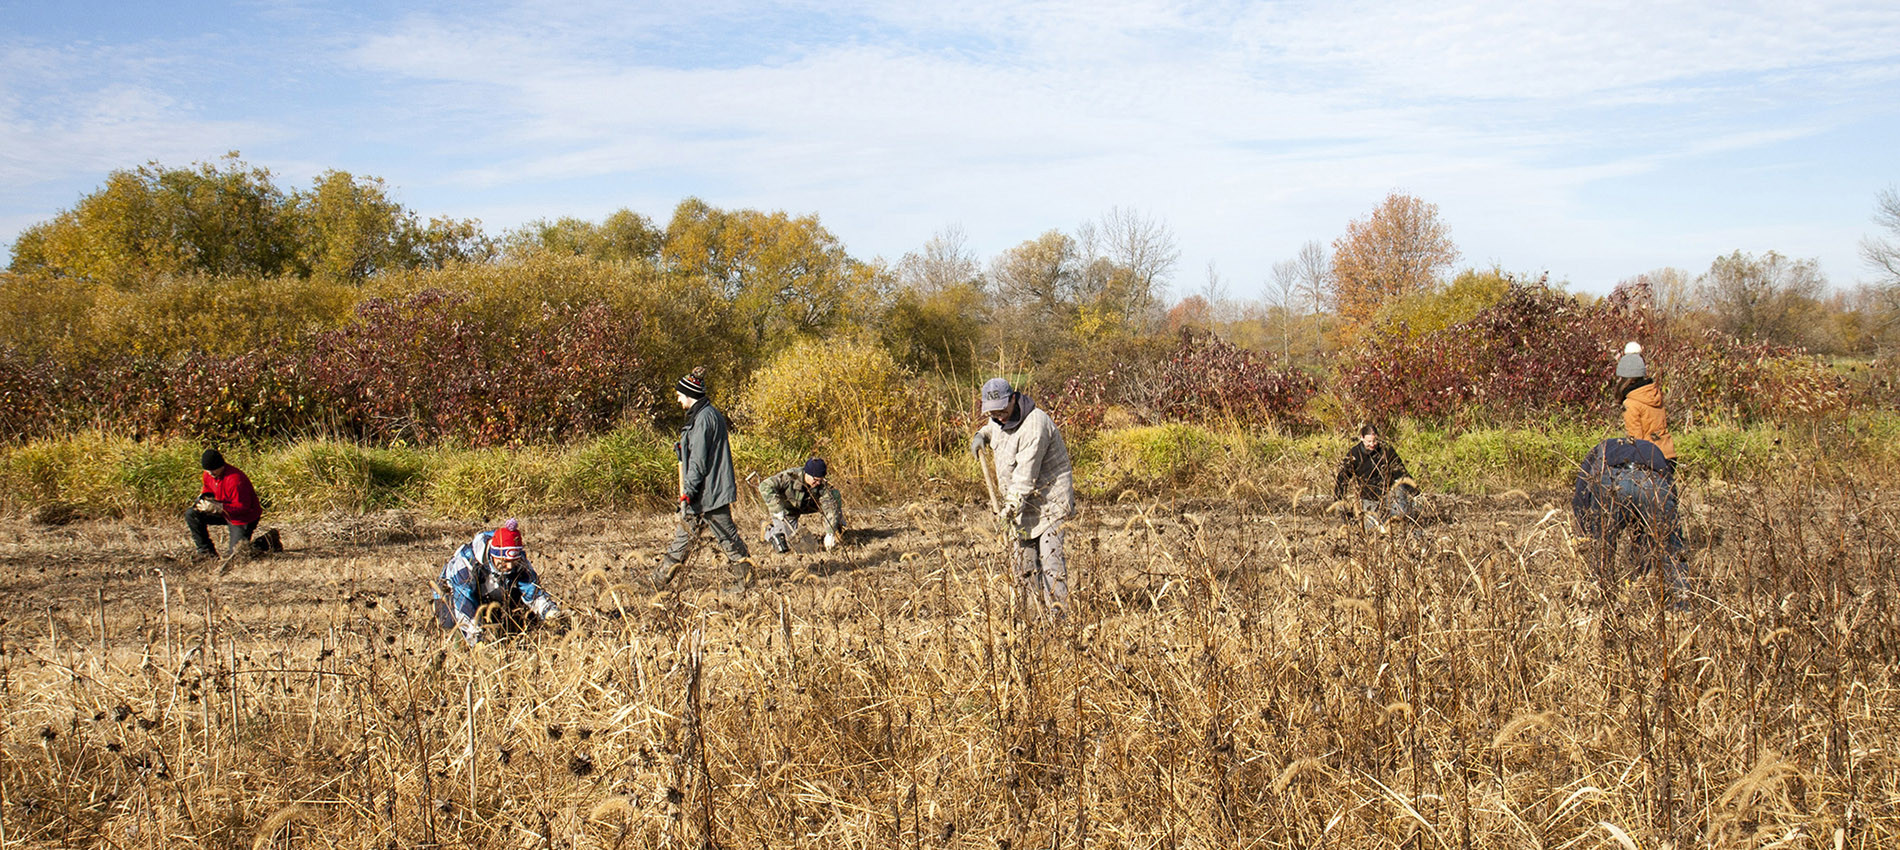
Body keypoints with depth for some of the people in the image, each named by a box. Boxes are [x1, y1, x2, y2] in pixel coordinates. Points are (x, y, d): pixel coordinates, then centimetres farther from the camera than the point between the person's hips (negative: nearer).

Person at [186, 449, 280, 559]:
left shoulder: (235, 479, -33)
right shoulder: (208, 475, -7)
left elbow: (242, 507, -31)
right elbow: (208, 489, 17)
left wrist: (218, 507, -39)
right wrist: (203, 498, -8)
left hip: (243, 518, -8)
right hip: (223, 512, 8)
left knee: (234, 555, -6)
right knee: (191, 513, -7)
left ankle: (269, 540, 12)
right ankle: (206, 550, 3)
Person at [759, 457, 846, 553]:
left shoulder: (821, 485, -26)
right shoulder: (790, 476, -37)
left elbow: (830, 507, -28)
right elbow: (765, 486, -39)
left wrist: (830, 533, -38)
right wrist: (777, 508, -45)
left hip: (806, 507, 4)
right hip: (786, 509, -4)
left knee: (834, 495, -13)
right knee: (783, 547, -12)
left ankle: (839, 529, 7)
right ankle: (768, 530, 19)